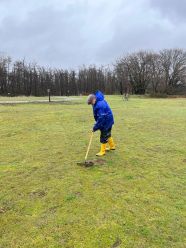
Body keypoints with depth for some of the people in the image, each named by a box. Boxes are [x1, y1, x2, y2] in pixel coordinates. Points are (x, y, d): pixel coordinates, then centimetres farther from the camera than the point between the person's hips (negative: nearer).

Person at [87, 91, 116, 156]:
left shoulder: (100, 105, -30)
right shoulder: (99, 101, 1)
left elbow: (101, 118, -29)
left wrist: (95, 127, -23)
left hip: (106, 122, -10)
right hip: (107, 121, 10)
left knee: (104, 136, -1)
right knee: (107, 134, 23)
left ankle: (102, 151, 11)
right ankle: (112, 146, 41)